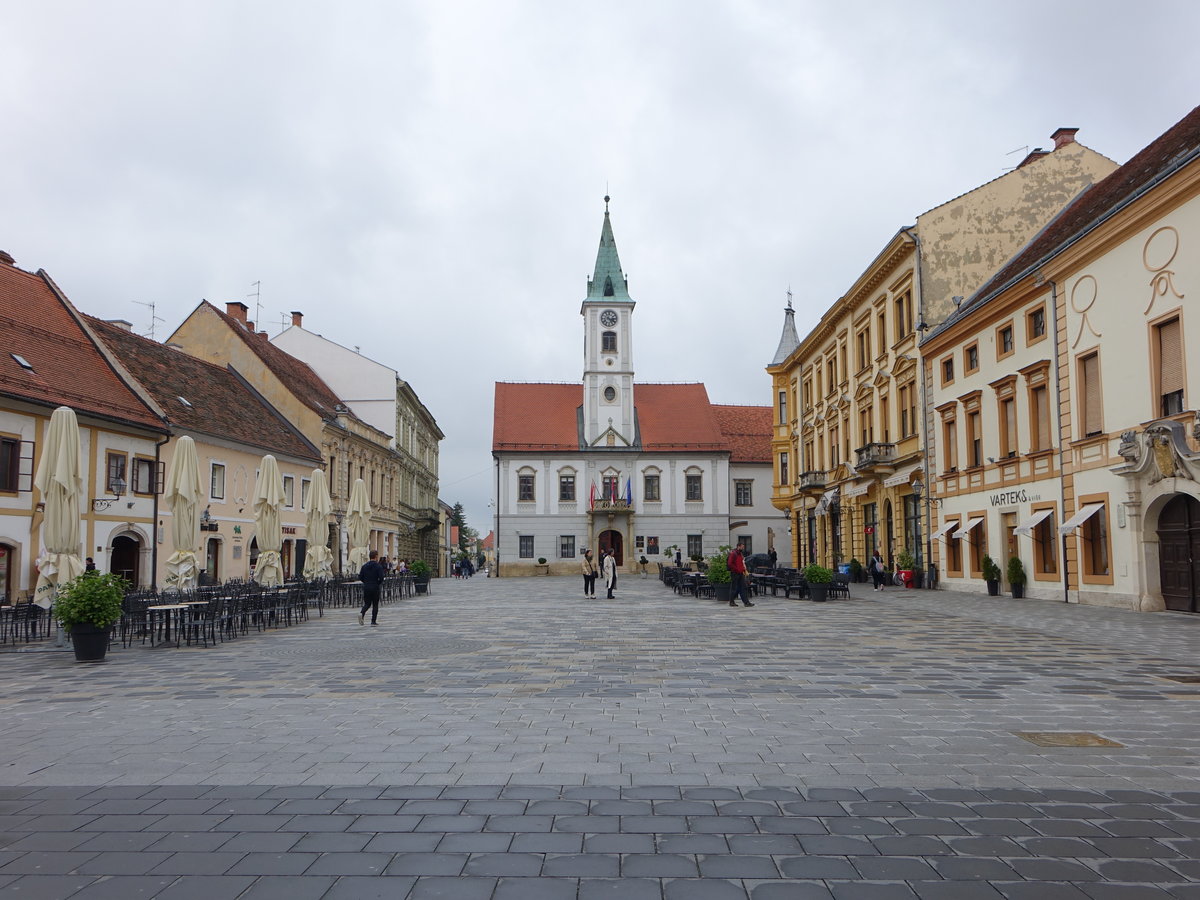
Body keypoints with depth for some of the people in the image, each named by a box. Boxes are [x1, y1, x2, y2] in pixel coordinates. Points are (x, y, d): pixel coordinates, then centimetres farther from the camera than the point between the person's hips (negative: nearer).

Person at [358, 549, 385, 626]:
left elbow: (360, 577, 4)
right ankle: (373, 621, 7)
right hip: (375, 588, -4)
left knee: (367, 603, 13)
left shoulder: (364, 566, 5)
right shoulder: (378, 566, -9)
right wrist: (378, 583, 3)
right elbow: (381, 578, -17)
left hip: (366, 588, 4)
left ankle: (362, 613, -16)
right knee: (375, 605, 7)